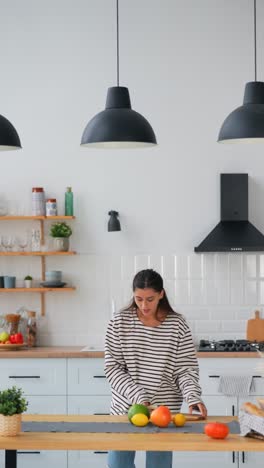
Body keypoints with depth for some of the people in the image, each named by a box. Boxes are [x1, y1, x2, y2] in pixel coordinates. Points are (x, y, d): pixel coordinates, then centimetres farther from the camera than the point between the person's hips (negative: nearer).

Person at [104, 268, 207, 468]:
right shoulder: (119, 322, -4)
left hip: (164, 410, -1)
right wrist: (138, 396, -16)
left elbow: (186, 369, -5)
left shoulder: (177, 325, -5)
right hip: (125, 407, 1)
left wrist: (193, 397, -23)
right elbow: (112, 367, -5)